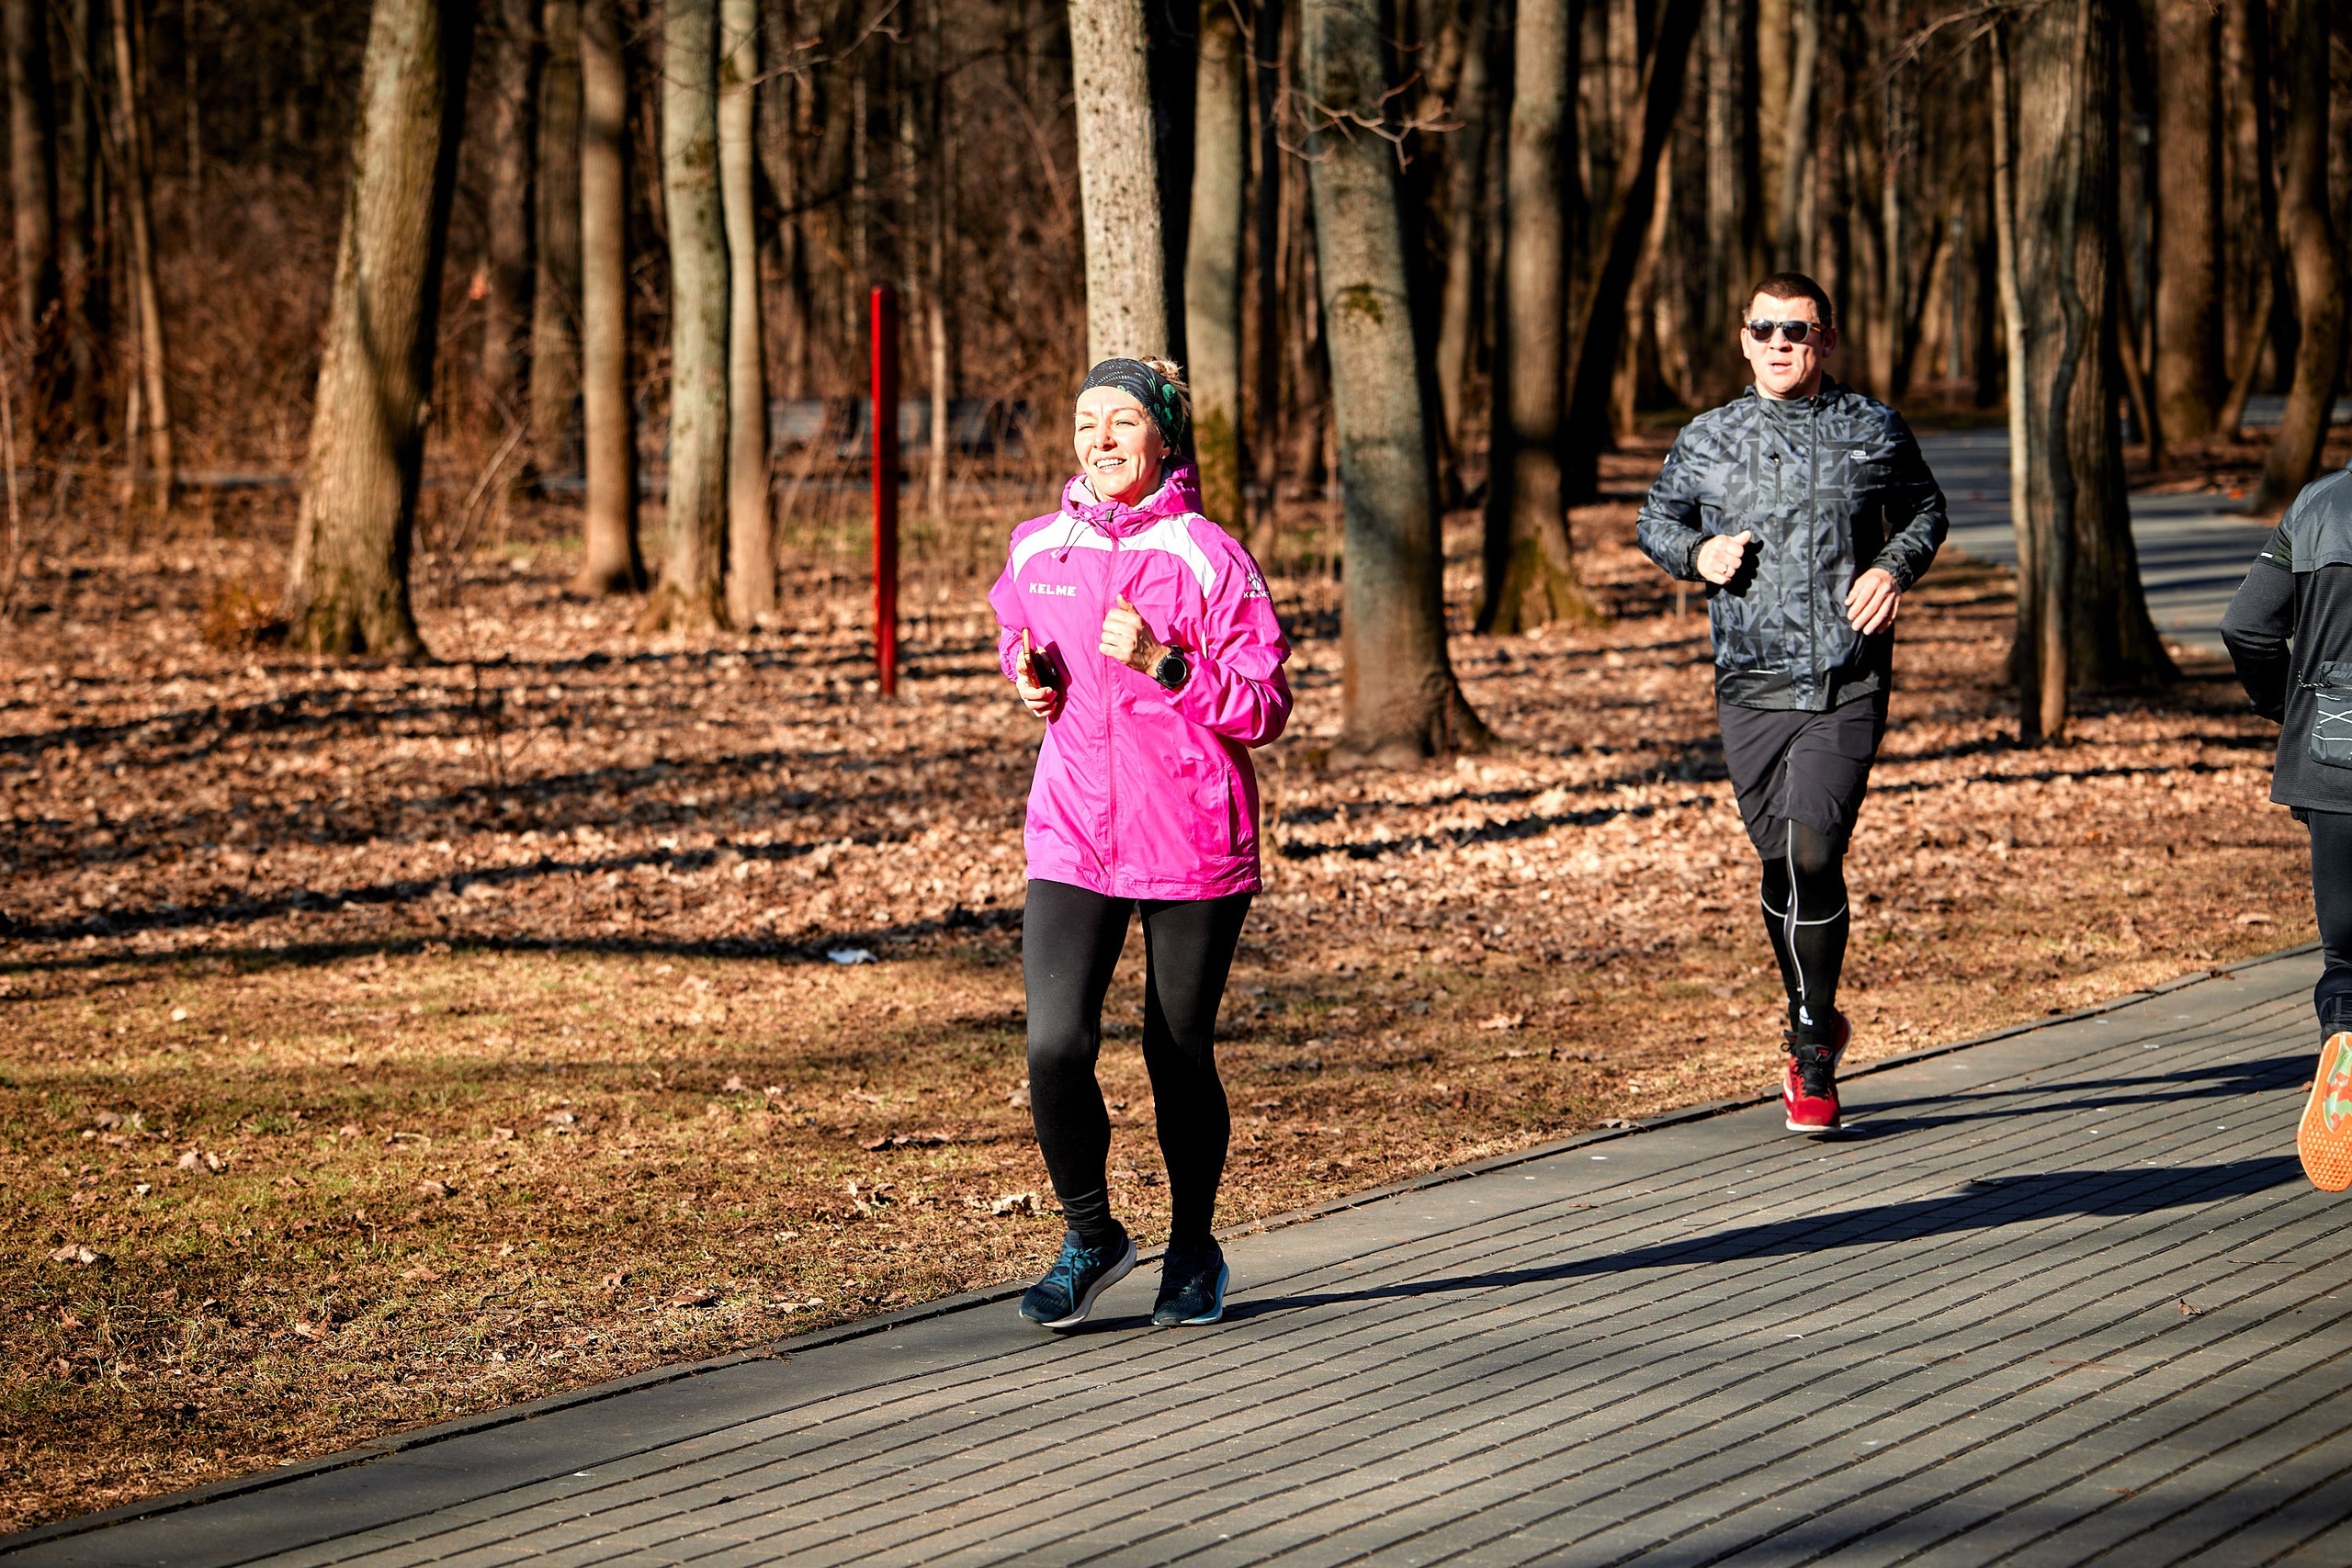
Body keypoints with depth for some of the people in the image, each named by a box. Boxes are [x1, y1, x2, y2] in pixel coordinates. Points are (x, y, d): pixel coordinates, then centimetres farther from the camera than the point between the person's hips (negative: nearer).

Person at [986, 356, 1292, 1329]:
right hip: (1072, 838, 3)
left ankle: (1193, 1250, 31)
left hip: (1192, 845, -2)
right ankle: (1090, 1236, 11)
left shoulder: (1207, 557, -8)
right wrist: (1027, 674, 5)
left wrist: (1163, 663, -22)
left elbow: (1264, 705, -10)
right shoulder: (1037, 550, 4)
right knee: (1055, 1047, -12)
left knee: (1180, 1055, 9)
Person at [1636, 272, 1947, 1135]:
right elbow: (1655, 520, 20)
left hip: (1849, 684, -2)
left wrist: (1897, 565, -1)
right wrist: (1697, 552, -2)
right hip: (1751, 685, 3)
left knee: (1813, 853, -16)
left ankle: (1811, 1056, -5)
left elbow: (1926, 510, 19)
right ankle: (1817, 1025, 29)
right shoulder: (1706, 440, 7)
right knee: (1779, 865, 8)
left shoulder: (1875, 431, 5)